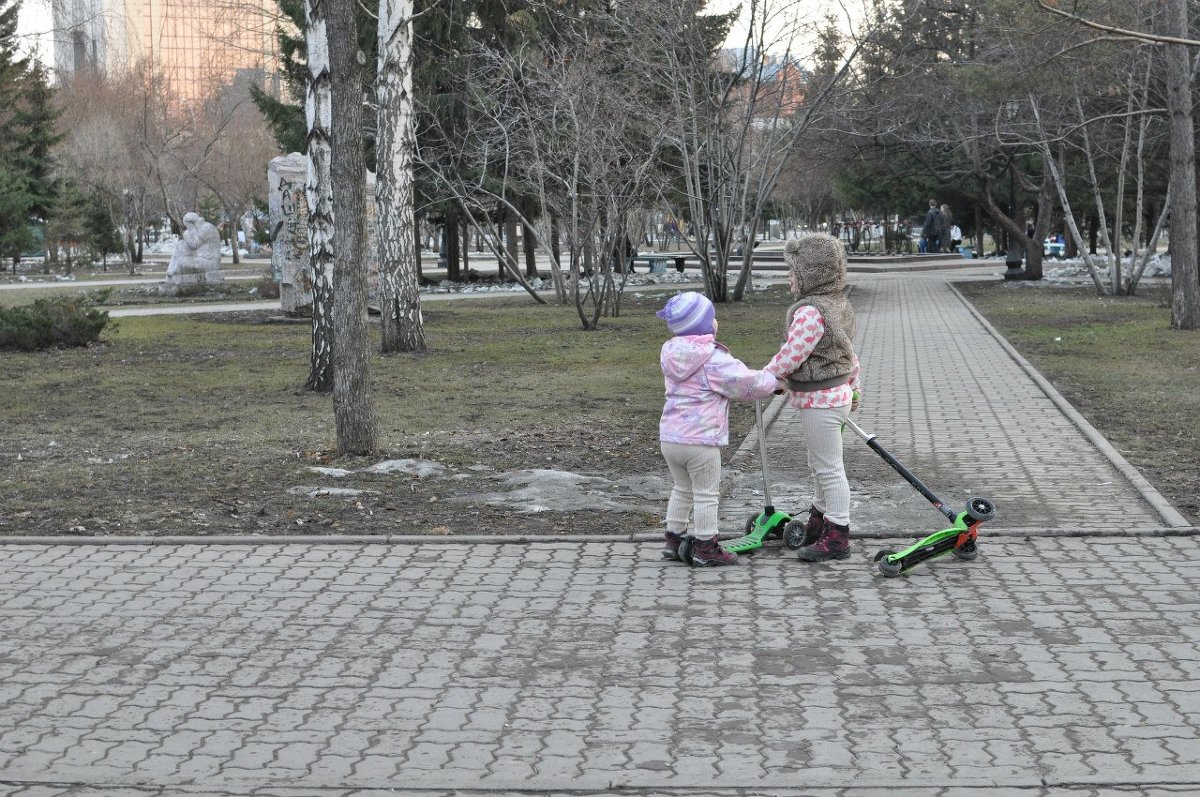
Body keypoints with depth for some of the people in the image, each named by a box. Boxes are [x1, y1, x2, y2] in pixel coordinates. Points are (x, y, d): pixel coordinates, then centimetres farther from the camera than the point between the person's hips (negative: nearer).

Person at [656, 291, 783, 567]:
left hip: (669, 437, 7)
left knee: (682, 489, 23)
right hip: (701, 440, -7)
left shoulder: (670, 353, 8)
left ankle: (674, 540, 29)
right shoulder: (713, 358, -16)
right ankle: (705, 549, 12)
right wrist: (774, 382, 6)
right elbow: (746, 383, -13)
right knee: (706, 495, 6)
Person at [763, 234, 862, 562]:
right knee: (820, 465, 21)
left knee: (828, 468, -1)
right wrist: (855, 386, 28)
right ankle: (818, 524, 34)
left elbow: (790, 357, -24)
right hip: (837, 393, 10)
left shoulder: (811, 312, -24)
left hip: (819, 400, -10)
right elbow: (850, 352, 18)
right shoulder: (839, 306, 9)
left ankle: (837, 536, 7)